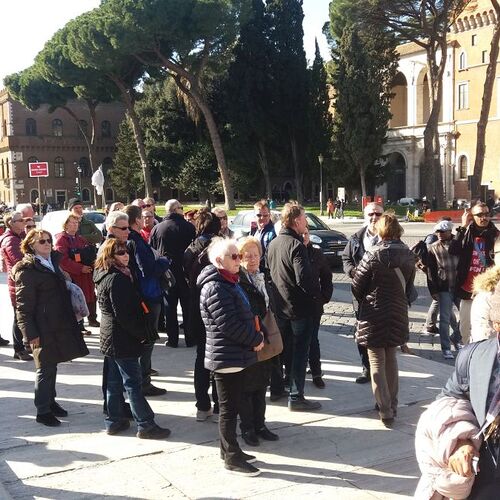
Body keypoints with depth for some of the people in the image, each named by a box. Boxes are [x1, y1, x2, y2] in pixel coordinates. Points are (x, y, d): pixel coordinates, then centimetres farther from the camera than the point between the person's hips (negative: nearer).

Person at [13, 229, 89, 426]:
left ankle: (50, 401, 31)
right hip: (42, 327, -7)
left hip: (59, 324, 7)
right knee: (45, 368, 0)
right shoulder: (27, 270, -12)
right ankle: (42, 411, 10)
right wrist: (30, 333, -18)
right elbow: (23, 306, -14)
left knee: (52, 365, 17)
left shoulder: (52, 261, 13)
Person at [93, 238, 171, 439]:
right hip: (123, 339, -10)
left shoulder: (105, 276, 12)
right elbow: (123, 314, -22)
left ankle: (114, 421, 23)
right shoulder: (116, 279, -19)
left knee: (114, 381, 15)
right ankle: (146, 425, 1)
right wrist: (143, 333, -14)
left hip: (111, 338, 10)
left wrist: (141, 332, 16)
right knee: (133, 383, -5)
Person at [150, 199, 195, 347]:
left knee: (169, 305, 9)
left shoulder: (157, 228, -3)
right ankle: (190, 338, 12)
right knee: (187, 305, 8)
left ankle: (172, 339, 10)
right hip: (185, 271, -1)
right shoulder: (189, 227, -9)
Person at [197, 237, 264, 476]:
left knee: (232, 405, 18)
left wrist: (255, 337, 7)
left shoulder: (229, 282, 13)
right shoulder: (215, 287, -20)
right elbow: (228, 324, -23)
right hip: (227, 356, -10)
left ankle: (228, 449, 30)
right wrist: (255, 340, -12)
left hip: (236, 355, 10)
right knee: (229, 408, 1)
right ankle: (232, 458, 11)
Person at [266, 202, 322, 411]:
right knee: (300, 352, -1)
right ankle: (296, 397, 2)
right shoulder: (296, 245, -19)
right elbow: (304, 278, -25)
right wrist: (317, 294, -10)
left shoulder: (272, 244, 7)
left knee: (286, 349, 22)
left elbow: (268, 274, 14)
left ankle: (287, 380, 37)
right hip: (299, 307, -8)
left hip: (279, 306, 8)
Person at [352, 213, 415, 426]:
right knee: (391, 359, 20)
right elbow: (409, 284, 7)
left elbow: (357, 286, -10)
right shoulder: (408, 255, -2)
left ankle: (385, 410, 4)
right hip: (398, 313, 5)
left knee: (377, 362, 5)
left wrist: (365, 301, 10)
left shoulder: (373, 255, -18)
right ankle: (392, 405, 27)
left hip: (374, 314, -5)